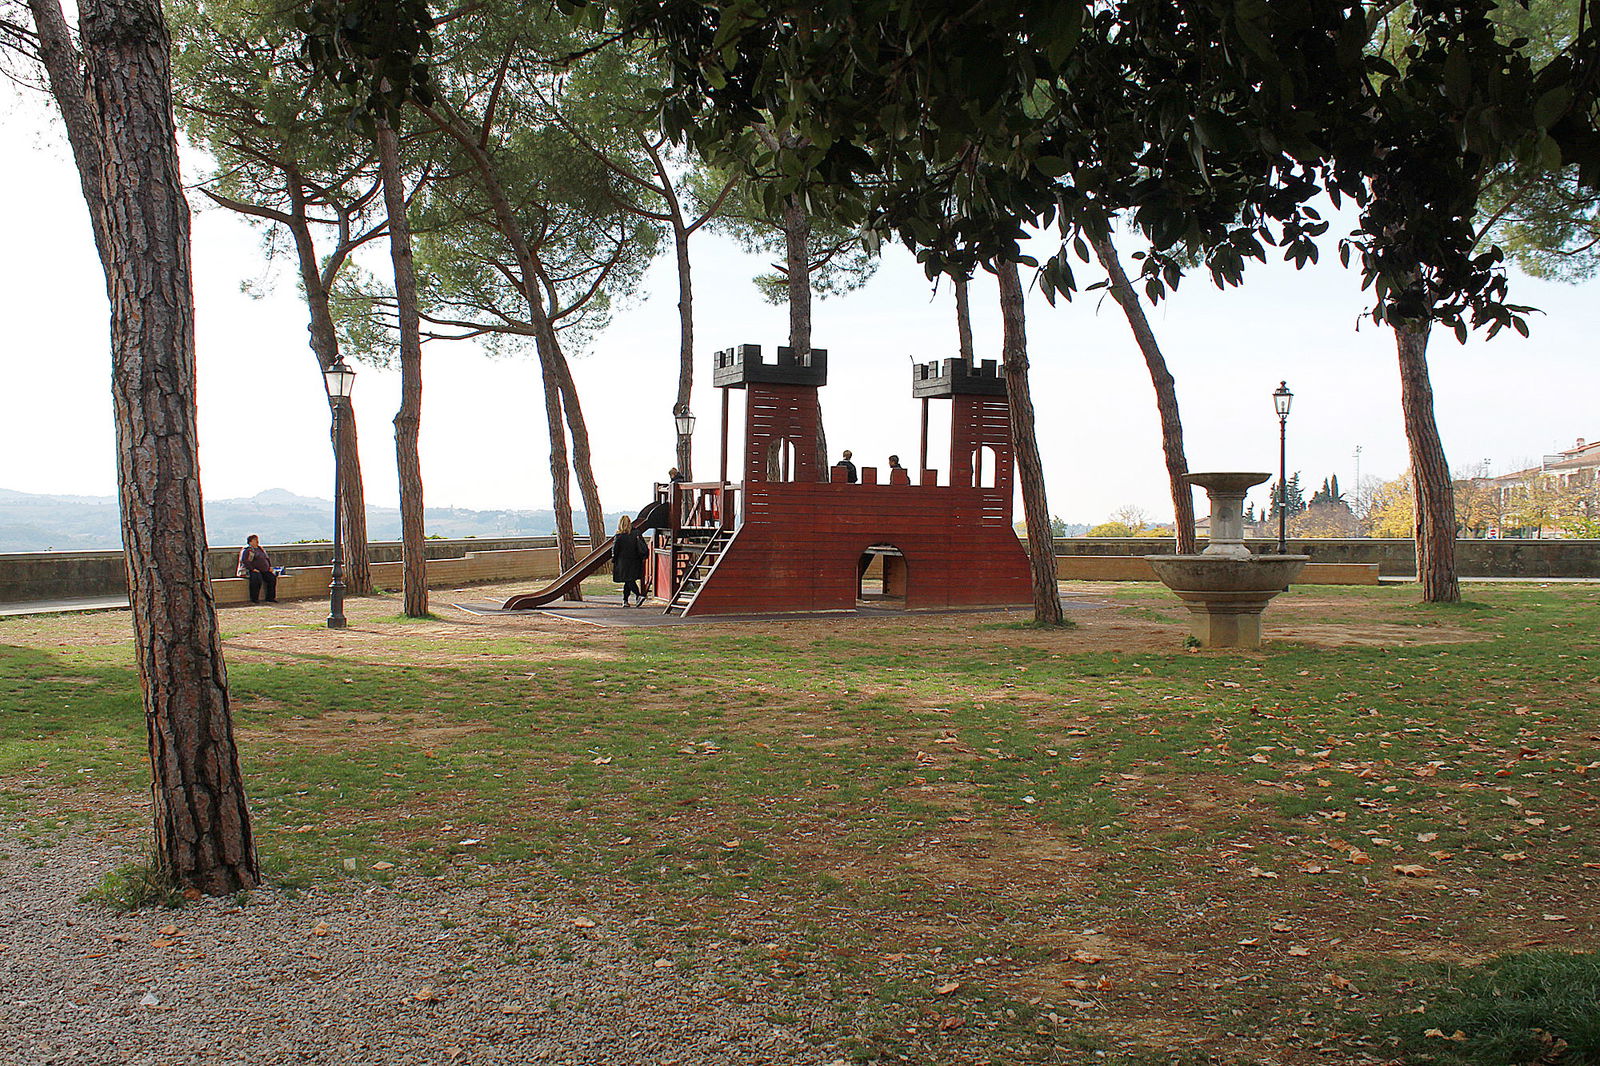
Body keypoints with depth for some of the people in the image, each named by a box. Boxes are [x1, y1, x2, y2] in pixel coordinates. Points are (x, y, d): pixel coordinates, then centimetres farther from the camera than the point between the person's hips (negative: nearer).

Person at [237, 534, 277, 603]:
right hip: (252, 571, -7)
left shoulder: (261, 549, 22)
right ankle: (254, 599, -26)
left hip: (265, 571, 7)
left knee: (272, 578, -18)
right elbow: (244, 561, -12)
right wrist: (253, 569, -21)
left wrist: (270, 566, 15)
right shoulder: (247, 550, -1)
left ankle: (270, 598, -10)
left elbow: (268, 558, 32)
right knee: (257, 578, -35)